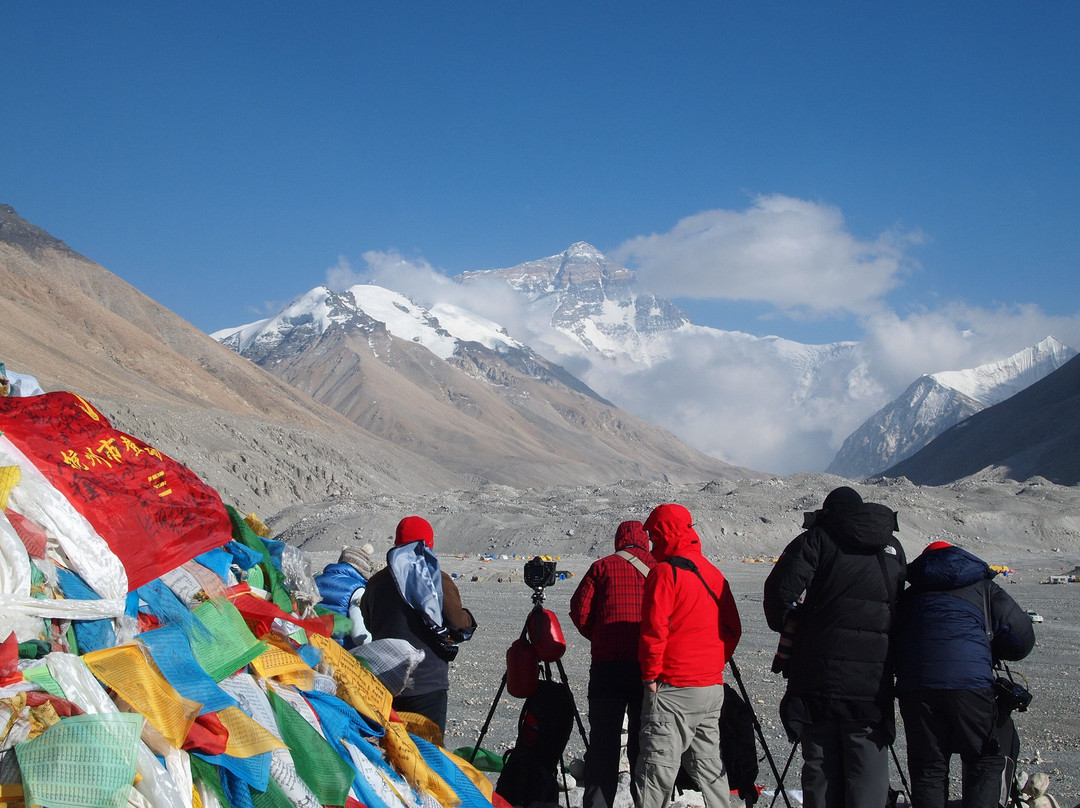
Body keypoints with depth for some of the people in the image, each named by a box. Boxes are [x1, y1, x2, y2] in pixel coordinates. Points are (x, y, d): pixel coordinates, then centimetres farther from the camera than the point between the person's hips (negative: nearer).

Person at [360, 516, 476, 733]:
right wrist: (468, 619, 17)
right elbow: (460, 624, -4)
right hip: (428, 684, -3)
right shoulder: (439, 580, -7)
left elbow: (365, 629, 13)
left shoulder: (375, 582, 4)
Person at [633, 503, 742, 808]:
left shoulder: (665, 572, -11)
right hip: (713, 686, 7)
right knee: (708, 763, 15)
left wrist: (651, 674, -8)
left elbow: (654, 629, -17)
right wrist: (715, 664, 16)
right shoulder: (714, 574, 11)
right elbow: (732, 629, 14)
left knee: (657, 766, -4)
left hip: (673, 689, -7)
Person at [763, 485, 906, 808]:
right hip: (873, 681, 2)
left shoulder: (818, 538, 2)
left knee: (821, 769, 7)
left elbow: (781, 588, -9)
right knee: (868, 773, 3)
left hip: (820, 674, -2)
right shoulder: (892, 546, 15)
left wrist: (788, 624, 8)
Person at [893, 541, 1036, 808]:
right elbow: (1022, 639, 12)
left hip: (915, 686, 2)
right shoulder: (983, 588, 21)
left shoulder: (910, 595, 27)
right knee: (985, 763, 12)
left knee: (928, 767, 12)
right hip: (969, 683, -2)